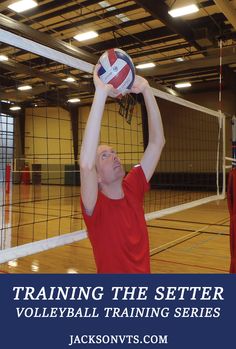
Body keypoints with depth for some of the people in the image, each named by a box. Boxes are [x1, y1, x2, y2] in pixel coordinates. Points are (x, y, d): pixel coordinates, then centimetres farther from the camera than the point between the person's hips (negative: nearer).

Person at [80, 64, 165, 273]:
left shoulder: (133, 188, -3)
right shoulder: (96, 205, -15)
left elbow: (157, 141, -5)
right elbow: (85, 164, -34)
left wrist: (146, 89, -14)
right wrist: (101, 93, -36)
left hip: (144, 271, 4)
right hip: (111, 271, -4)